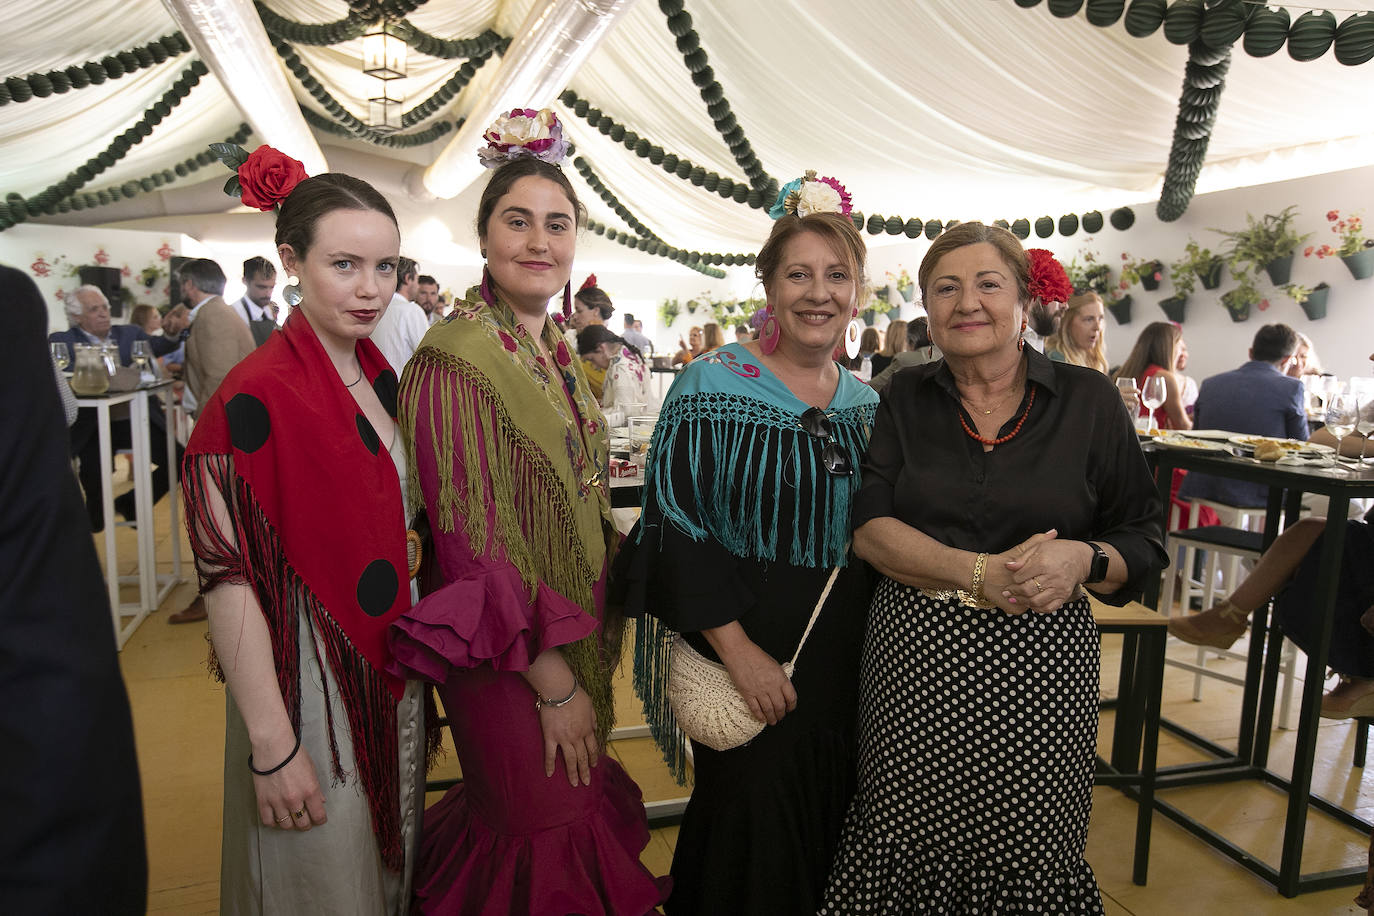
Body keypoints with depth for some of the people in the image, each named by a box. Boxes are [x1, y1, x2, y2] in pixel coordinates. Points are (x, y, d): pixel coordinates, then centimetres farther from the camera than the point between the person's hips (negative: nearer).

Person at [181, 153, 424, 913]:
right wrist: (273, 747, -20)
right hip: (310, 681, -7)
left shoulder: (378, 377, 3)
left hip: (388, 672, 7)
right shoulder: (257, 398, -20)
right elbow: (228, 580, -21)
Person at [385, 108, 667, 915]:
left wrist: (590, 660, 11)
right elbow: (474, 539, -20)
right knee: (548, 844, 9)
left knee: (579, 813, 23)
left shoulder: (557, 351, 7)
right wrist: (554, 684, -17)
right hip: (510, 663, -8)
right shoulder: (456, 358, -18)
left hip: (576, 641, 8)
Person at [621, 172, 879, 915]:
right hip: (747, 653, -5)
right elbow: (675, 524, -15)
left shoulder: (868, 404, 6)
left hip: (849, 659, 5)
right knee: (751, 828, 9)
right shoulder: (711, 387, -11)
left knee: (832, 823, 18)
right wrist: (737, 650, -18)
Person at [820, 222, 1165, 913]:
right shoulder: (905, 400, 6)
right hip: (914, 661, 1)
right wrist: (982, 574, -17)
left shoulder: (1088, 400, 3)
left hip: (1040, 667, 0)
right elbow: (868, 528, -5)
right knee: (907, 849, 8)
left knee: (1029, 858, 6)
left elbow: (1143, 544, 5)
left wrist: (1083, 559, -17)